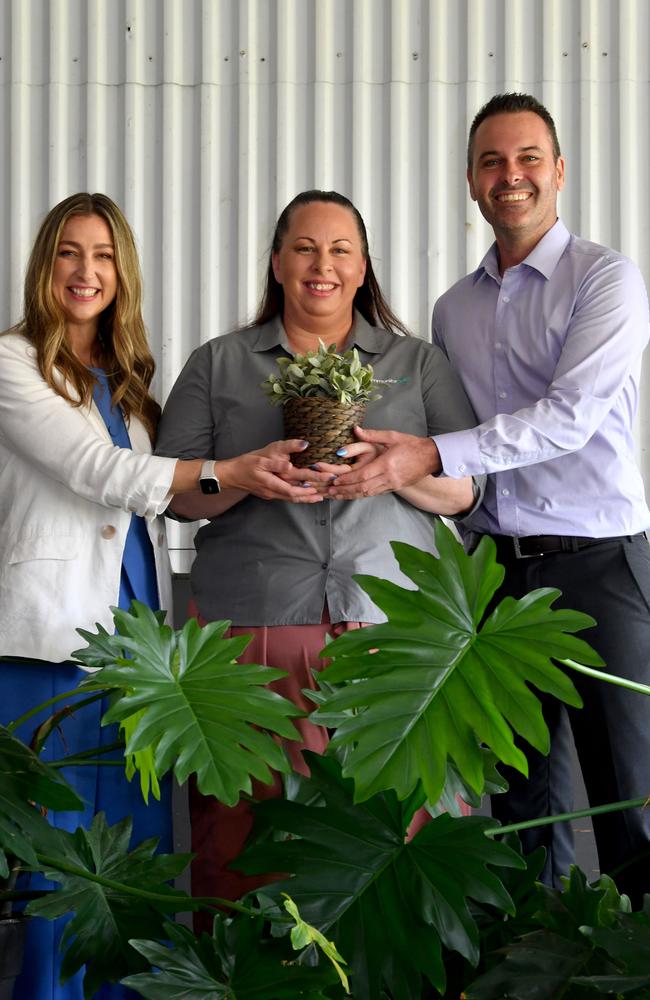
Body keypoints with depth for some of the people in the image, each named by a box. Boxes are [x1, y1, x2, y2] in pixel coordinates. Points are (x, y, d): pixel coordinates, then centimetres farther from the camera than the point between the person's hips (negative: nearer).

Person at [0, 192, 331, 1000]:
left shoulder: (129, 376, 17)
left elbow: (165, 492, 15)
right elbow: (96, 469, -14)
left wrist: (268, 473, -1)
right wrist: (229, 472, -21)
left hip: (138, 626, 6)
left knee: (141, 832, 6)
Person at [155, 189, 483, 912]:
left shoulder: (418, 364, 17)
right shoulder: (218, 366, 16)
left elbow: (466, 491, 10)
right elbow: (175, 493, 9)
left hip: (393, 623, 0)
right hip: (254, 627, 0)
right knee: (253, 824, -4)